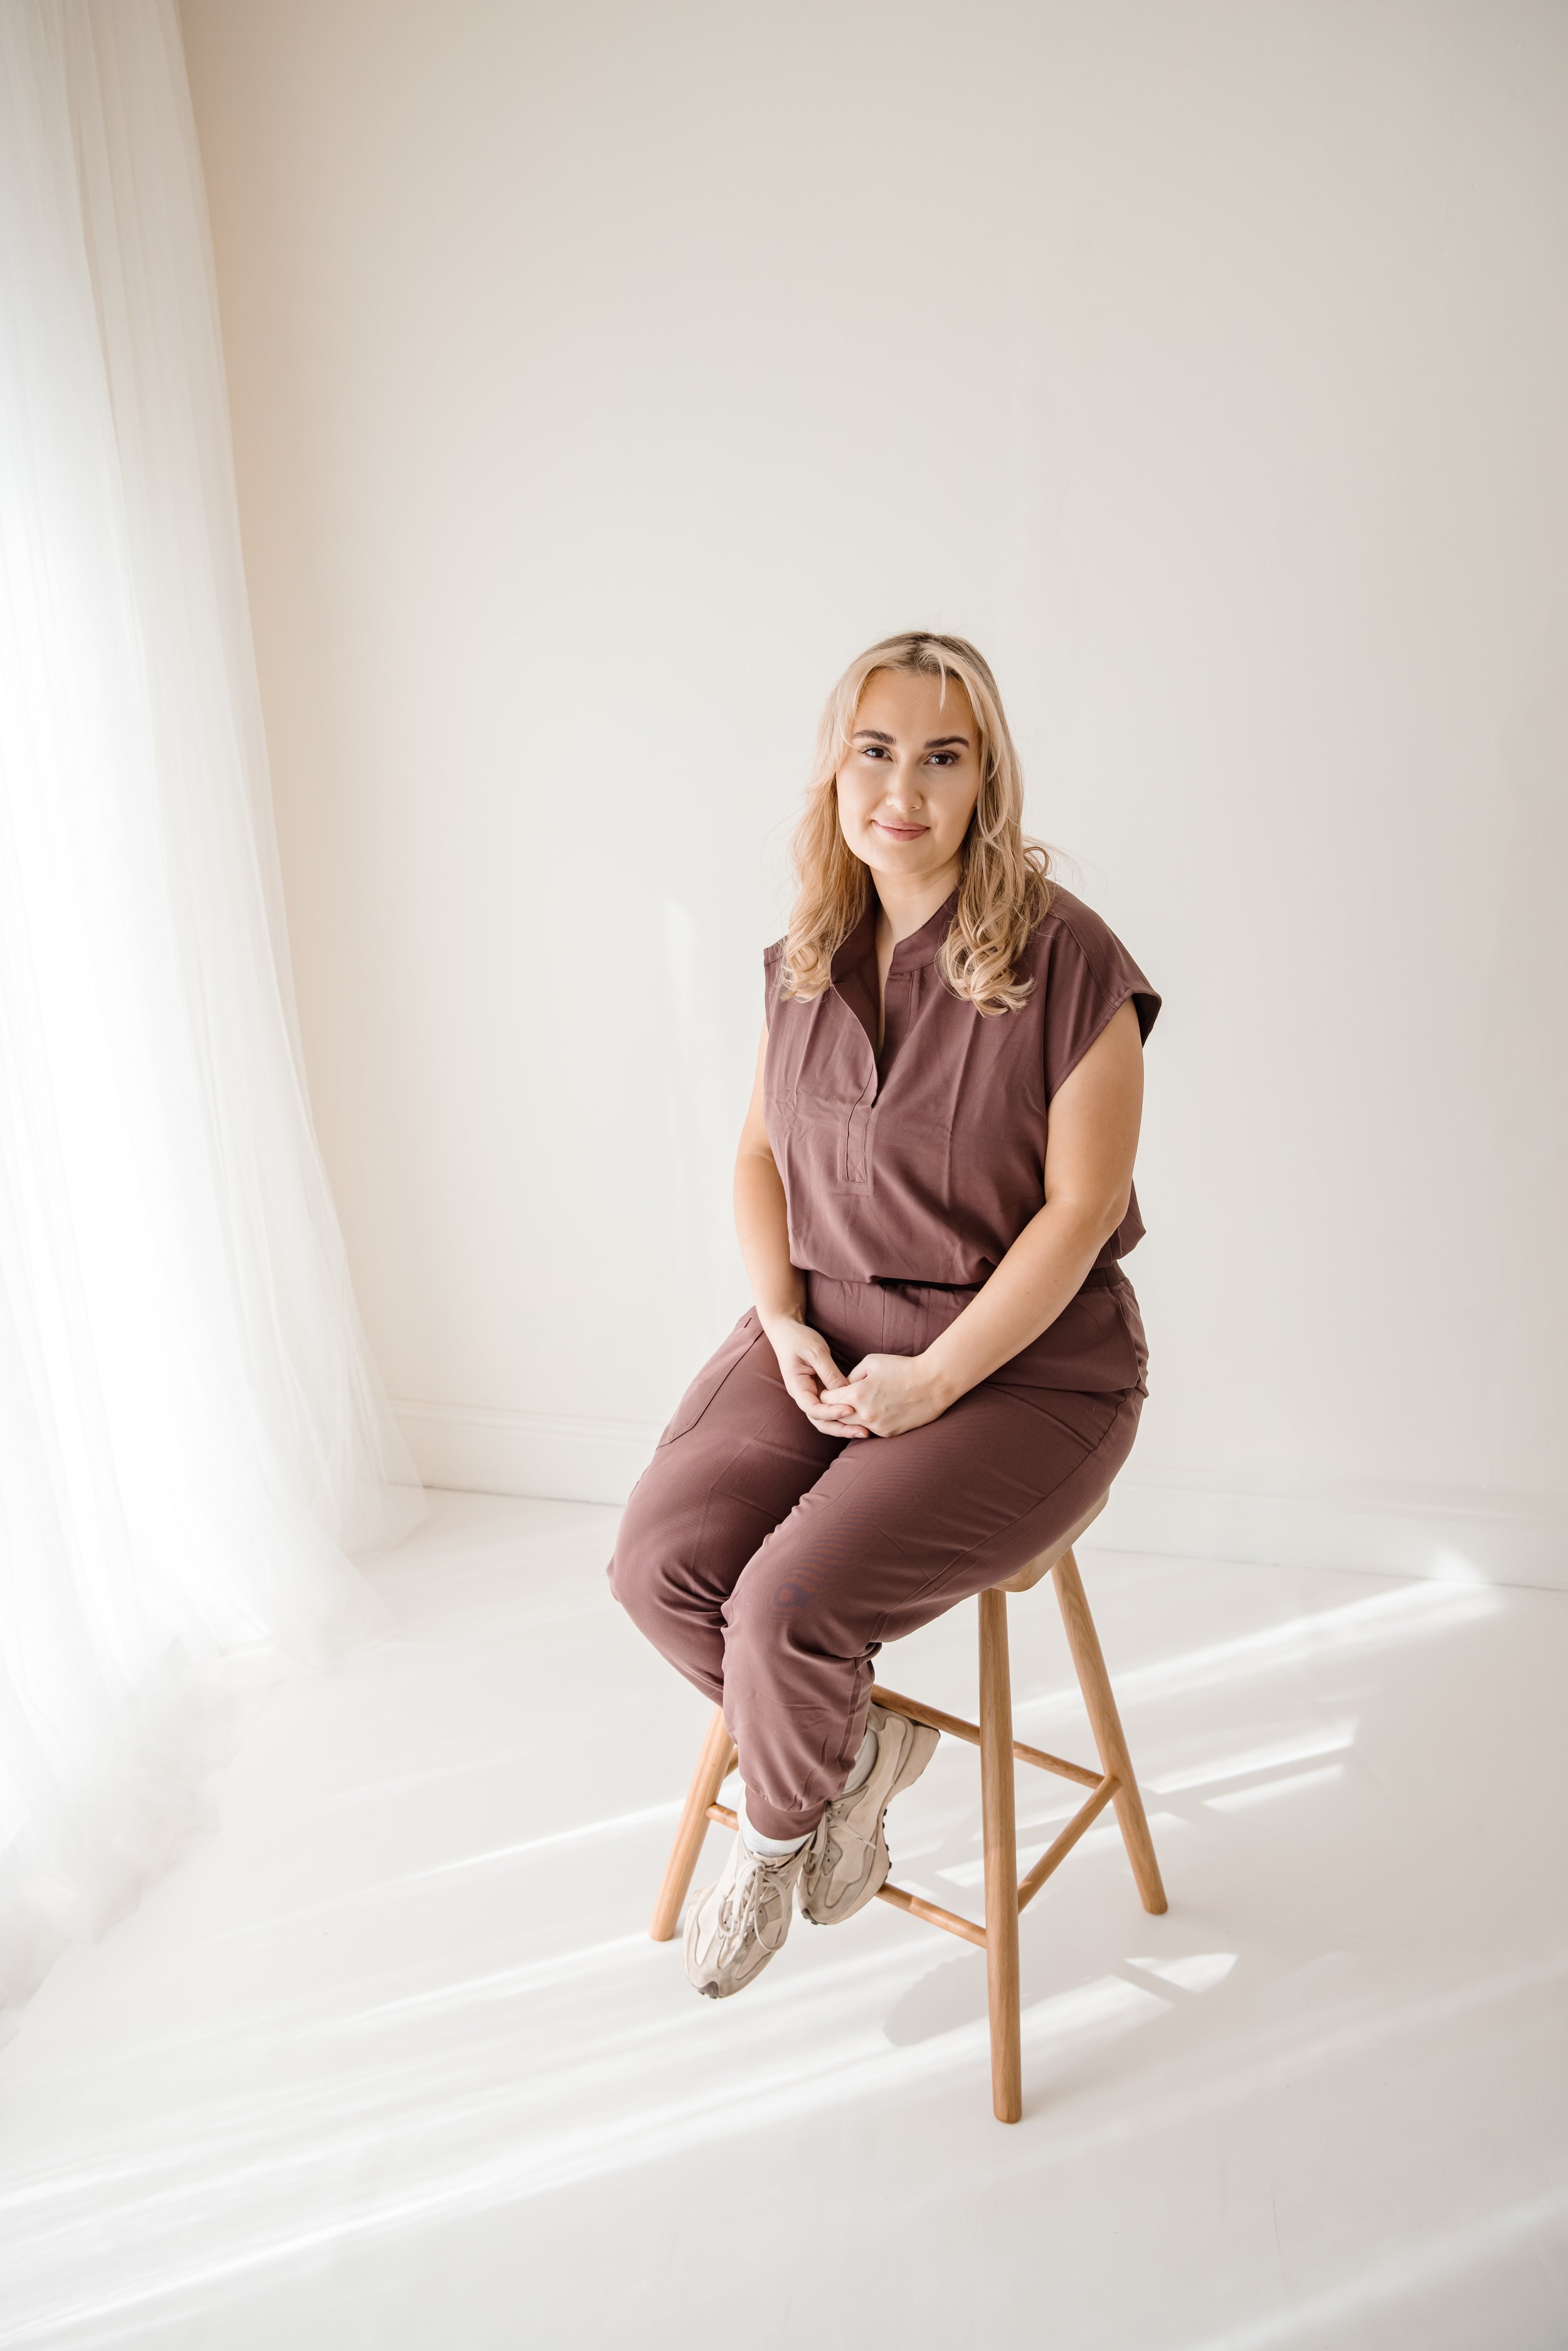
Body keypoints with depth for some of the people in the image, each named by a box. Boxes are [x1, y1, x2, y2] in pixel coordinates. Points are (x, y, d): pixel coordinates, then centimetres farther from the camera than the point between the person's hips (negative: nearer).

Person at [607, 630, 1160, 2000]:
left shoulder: (1066, 961, -14)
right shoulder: (805, 961, 5)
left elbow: (1080, 1208, -15)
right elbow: (761, 1154, 12)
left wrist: (934, 1380, -18)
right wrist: (783, 1323, -4)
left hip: (1021, 1364, -5)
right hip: (825, 1332, 6)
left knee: (789, 1604, -22)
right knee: (661, 1561, -17)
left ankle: (779, 1833, 15)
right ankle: (862, 1749, 12)